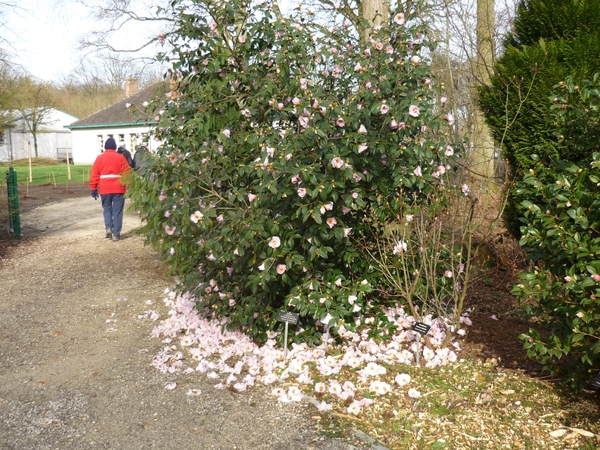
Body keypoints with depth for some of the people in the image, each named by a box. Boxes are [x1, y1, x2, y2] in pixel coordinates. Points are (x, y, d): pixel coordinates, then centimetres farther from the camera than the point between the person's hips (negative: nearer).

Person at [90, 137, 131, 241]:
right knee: (117, 211, 4)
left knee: (107, 208, 18)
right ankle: (116, 234, 3)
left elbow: (94, 174, 2)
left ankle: (108, 228, 0)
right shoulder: (120, 157, 2)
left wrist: (93, 189, 7)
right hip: (118, 188, -1)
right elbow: (127, 173, 1)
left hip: (104, 189, 1)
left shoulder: (99, 158, 4)